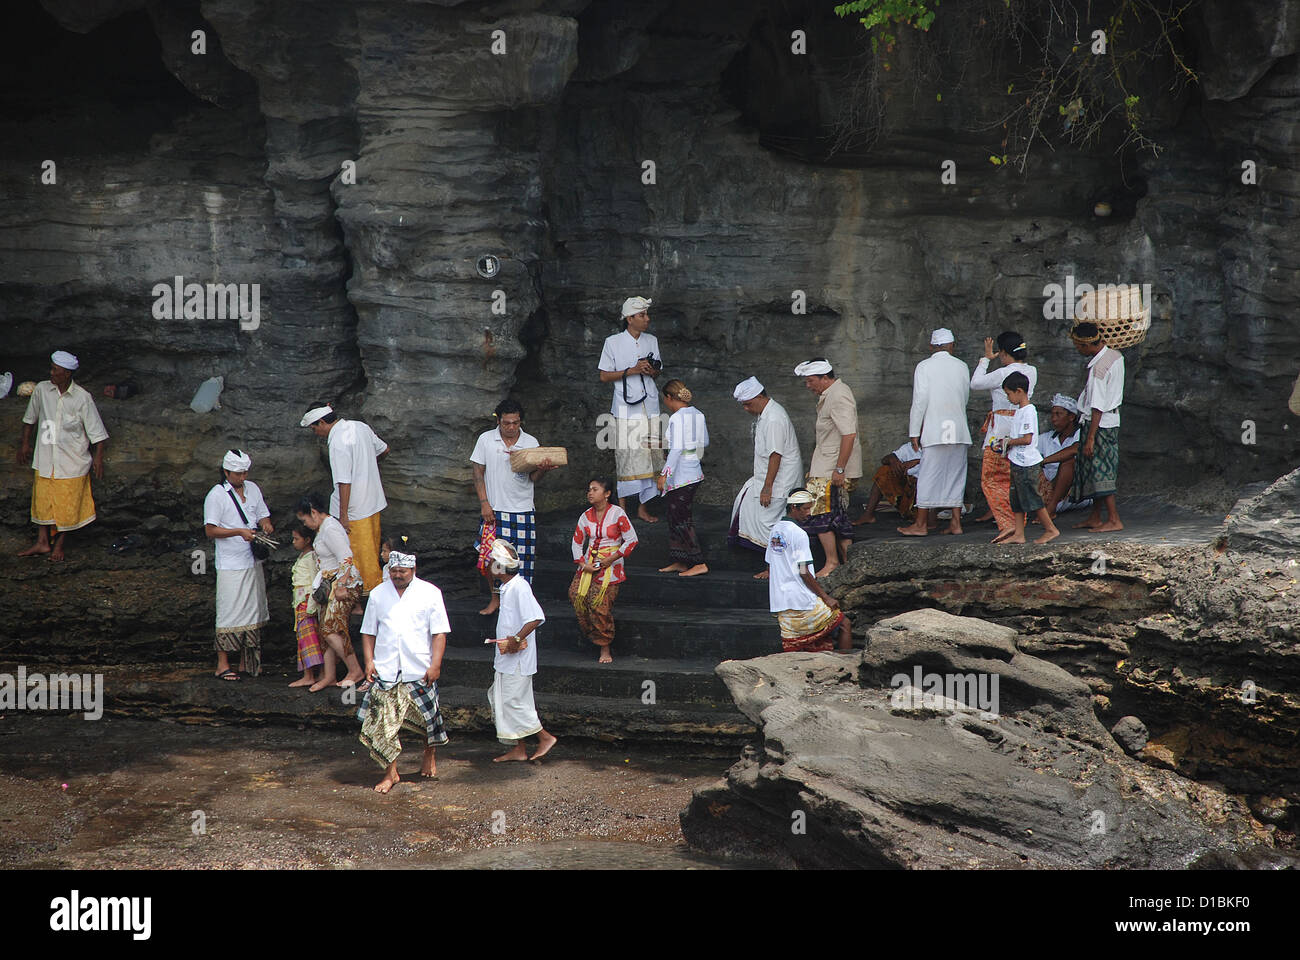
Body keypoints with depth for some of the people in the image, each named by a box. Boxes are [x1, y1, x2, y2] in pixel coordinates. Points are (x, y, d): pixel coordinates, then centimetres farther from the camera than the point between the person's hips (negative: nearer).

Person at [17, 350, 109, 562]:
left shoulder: (83, 399, -13)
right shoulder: (42, 390, -5)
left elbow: (96, 431, -7)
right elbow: (30, 418, 13)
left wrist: (98, 457, -11)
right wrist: (25, 443, 16)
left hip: (72, 462, -3)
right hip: (45, 459, 3)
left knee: (67, 504, 5)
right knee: (42, 499, 8)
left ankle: (59, 544, 21)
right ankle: (42, 542, 21)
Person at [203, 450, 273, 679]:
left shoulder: (253, 489, 10)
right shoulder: (216, 495, -9)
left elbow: (263, 515, 17)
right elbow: (210, 530, -12)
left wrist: (266, 524, -7)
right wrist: (239, 532, -22)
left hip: (253, 562, 6)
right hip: (230, 565, -6)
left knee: (253, 611, 9)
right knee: (230, 613, -6)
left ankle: (246, 662, 18)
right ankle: (222, 665, 1)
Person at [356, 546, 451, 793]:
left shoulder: (430, 593, 0)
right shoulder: (378, 595, 8)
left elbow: (439, 632, -1)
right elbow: (369, 632, 13)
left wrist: (435, 664, -9)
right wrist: (369, 661, 1)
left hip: (419, 671, -1)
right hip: (385, 671, 1)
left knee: (428, 718, 10)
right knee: (384, 722, -5)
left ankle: (430, 756, 37)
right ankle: (390, 773, 3)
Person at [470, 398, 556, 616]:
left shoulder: (531, 442, 1)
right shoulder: (486, 440, 0)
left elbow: (533, 478, 0)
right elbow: (478, 473, 1)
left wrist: (542, 469, -23)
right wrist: (484, 503, -8)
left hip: (522, 509, 0)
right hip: (494, 509, 0)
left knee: (522, 557, -1)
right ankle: (495, 598, 19)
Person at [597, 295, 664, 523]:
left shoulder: (651, 341, 10)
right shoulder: (613, 342, -4)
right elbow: (604, 376, -3)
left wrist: (652, 371, -5)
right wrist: (632, 370, -14)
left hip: (649, 407, 4)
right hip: (626, 408, -4)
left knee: (648, 457, 4)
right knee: (627, 457, -4)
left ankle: (643, 507, 13)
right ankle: (622, 507, 6)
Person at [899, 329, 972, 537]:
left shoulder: (924, 366, -4)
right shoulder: (962, 367, 7)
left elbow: (920, 401, -7)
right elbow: (965, 398, 15)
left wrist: (914, 432, -3)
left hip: (935, 431, -4)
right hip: (960, 431, 4)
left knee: (929, 476, 0)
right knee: (956, 475, 9)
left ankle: (921, 524, 4)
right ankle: (956, 522, 9)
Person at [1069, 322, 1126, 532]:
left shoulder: (1098, 368, -23)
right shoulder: (1116, 356, 3)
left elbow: (1098, 408, -22)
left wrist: (1090, 438, -20)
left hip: (1099, 424, -9)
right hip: (1112, 420, 9)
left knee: (1100, 472, -3)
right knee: (1097, 473, 15)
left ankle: (1114, 520, -1)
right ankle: (1095, 518, 22)